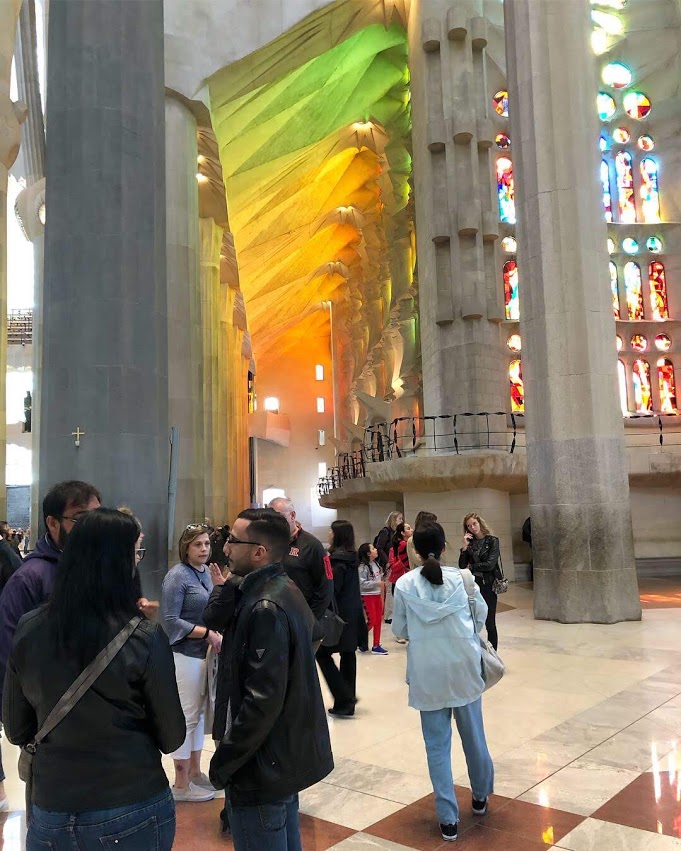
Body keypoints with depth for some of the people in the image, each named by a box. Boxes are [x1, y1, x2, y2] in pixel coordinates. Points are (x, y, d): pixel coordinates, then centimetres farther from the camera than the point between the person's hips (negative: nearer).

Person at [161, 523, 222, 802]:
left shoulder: (206, 573, 7)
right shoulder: (177, 576, -15)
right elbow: (170, 622, -19)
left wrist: (218, 634, 0)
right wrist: (208, 633, -21)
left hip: (204, 653, 8)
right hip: (184, 654, -8)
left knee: (199, 713, 16)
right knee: (186, 717, 1)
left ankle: (195, 771, 31)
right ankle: (181, 785, 15)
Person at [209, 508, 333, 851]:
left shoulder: (265, 608, -26)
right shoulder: (285, 590, 4)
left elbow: (263, 700, -27)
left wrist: (224, 759, -18)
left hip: (263, 763, -9)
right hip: (290, 752, 9)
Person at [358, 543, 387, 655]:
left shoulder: (376, 564, 6)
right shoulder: (363, 567, -18)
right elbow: (361, 583, -22)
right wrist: (376, 583, -25)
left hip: (377, 595, 8)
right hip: (367, 596, -8)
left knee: (378, 620, 9)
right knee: (372, 621, -6)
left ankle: (376, 646, 17)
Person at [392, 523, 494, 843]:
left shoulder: (405, 584, -8)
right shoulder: (462, 577, -8)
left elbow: (399, 629, 0)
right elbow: (481, 615, 5)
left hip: (427, 672, -1)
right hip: (463, 666, 1)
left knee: (437, 744, 9)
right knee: (473, 735, 19)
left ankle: (448, 819, 13)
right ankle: (480, 797, 39)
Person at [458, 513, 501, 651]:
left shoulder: (492, 541, -4)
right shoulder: (470, 542, 7)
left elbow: (490, 564, -14)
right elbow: (462, 565, 0)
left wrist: (471, 567, -2)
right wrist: (464, 547, -11)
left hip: (488, 585, -4)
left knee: (490, 623, 3)